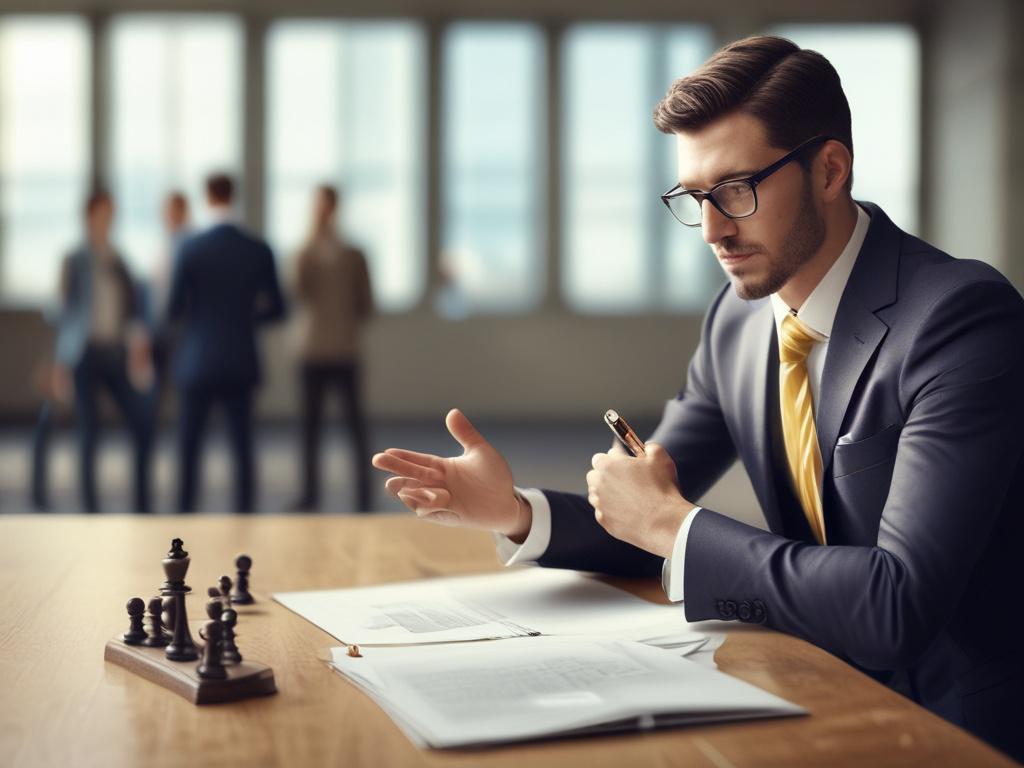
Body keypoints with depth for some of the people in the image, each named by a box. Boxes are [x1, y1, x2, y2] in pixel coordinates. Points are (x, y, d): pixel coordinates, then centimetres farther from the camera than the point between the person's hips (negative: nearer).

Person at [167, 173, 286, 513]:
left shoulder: (190, 248, -10)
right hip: (241, 363, 2)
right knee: (242, 449, 7)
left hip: (197, 362, -2)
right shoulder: (259, 250, -2)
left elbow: (173, 311, -7)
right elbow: (276, 309, 4)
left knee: (188, 449, 6)